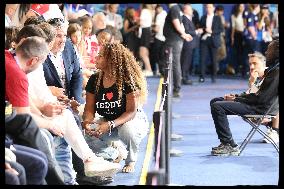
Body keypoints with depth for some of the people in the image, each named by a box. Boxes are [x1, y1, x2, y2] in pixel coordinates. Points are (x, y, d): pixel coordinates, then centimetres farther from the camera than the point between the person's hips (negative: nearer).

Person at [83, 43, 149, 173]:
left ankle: (131, 161, -8)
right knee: (89, 132, -25)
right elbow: (90, 109, -4)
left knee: (126, 128, -40)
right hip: (107, 121, 5)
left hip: (135, 121, -5)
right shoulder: (94, 80, -4)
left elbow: (132, 112, -25)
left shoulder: (128, 80, -20)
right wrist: (87, 122, -29)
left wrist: (110, 125, -41)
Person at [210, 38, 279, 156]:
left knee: (217, 107, -20)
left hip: (263, 108, -11)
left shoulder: (276, 71, -18)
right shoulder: (273, 68, 15)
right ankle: (225, 143, 8)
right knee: (215, 102, 12)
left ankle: (230, 145, -13)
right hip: (260, 103, 11)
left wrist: (236, 99, -13)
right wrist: (236, 97, 6)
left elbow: (262, 98, -23)